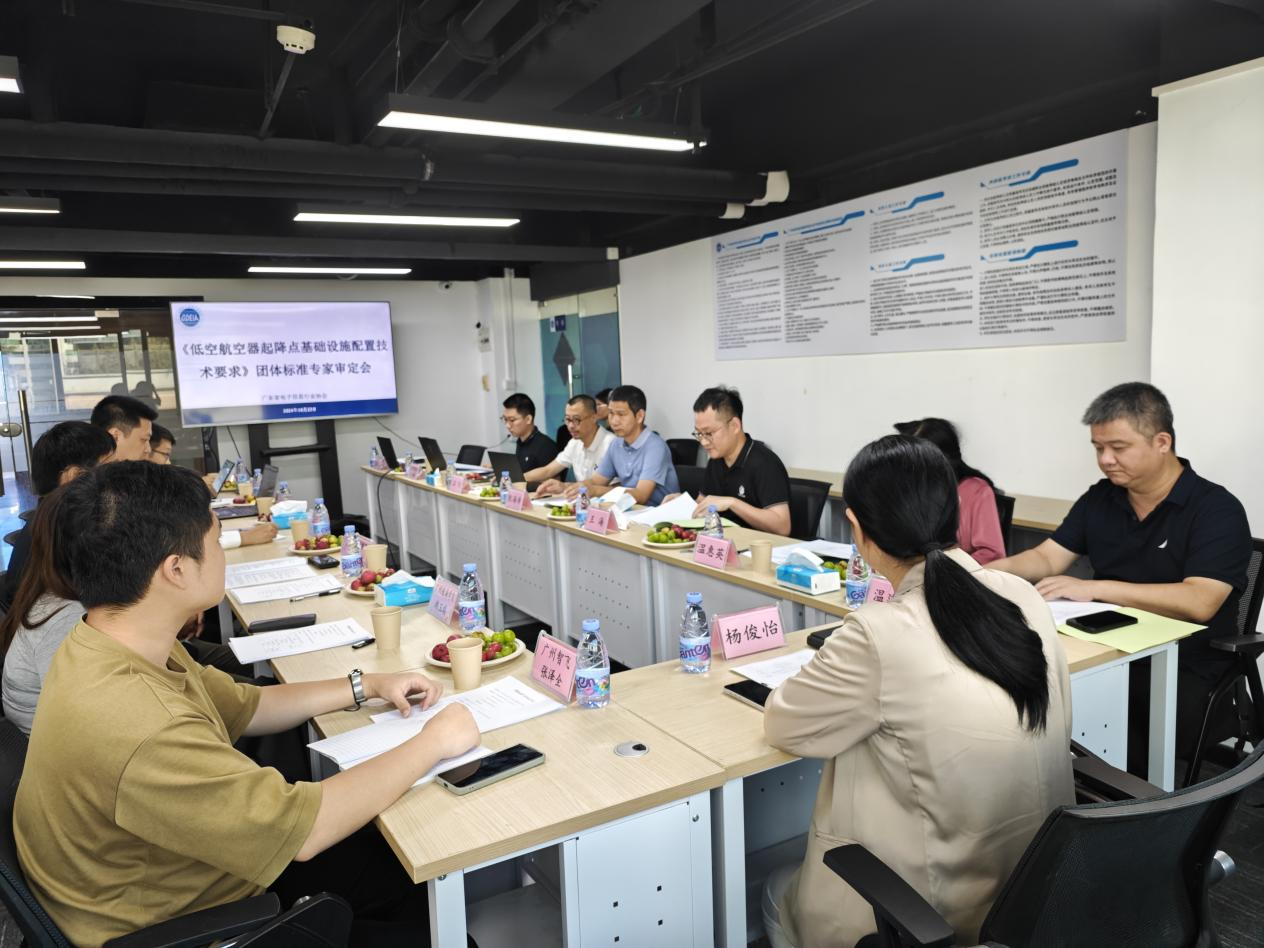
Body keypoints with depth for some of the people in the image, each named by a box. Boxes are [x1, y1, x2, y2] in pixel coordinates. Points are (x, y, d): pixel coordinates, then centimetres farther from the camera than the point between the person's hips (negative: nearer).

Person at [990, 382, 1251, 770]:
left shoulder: (1216, 509, -9)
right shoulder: (1100, 497, 8)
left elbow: (1198, 602, -22)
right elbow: (1048, 557, 7)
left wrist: (1094, 588, -25)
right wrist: (1000, 570, -14)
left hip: (1187, 672, -5)